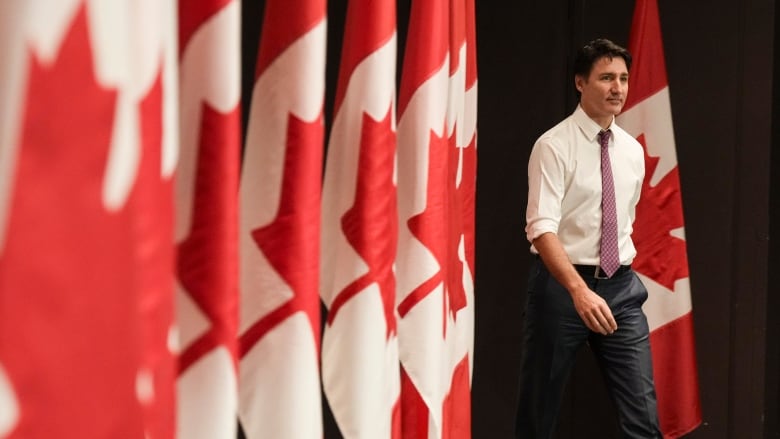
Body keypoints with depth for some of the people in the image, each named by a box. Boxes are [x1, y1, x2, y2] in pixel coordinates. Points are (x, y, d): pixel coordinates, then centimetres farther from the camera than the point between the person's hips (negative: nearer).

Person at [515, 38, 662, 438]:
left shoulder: (633, 151, 10)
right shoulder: (554, 146, -10)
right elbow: (541, 228, -20)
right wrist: (580, 290, -33)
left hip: (621, 287, 5)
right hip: (562, 284, -5)